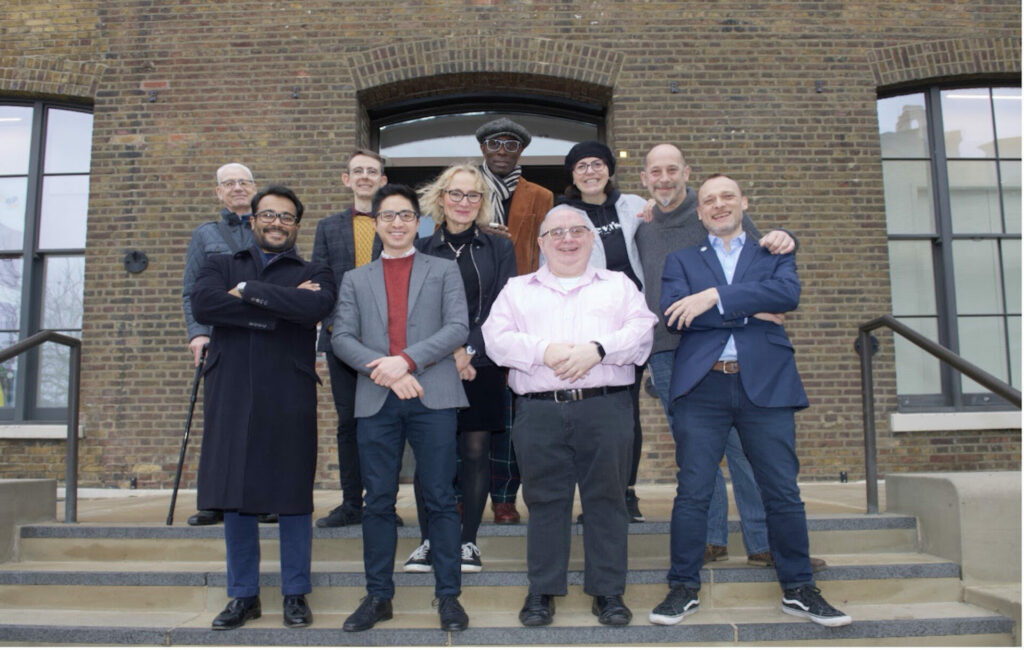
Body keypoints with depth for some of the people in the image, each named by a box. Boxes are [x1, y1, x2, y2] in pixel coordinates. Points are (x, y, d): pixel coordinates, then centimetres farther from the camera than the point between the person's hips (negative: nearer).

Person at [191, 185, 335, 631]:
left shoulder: (312, 274, 11)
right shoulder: (221, 267, 16)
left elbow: (317, 306, -14)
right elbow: (202, 303, -7)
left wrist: (249, 292, -10)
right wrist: (281, 307, -10)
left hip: (289, 398, -2)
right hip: (230, 396, 2)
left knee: (292, 498, 3)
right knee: (234, 499, 6)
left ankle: (295, 595, 16)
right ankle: (243, 595, 20)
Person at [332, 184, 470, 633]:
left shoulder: (444, 271, 12)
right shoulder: (355, 280, 17)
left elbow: (458, 328, -1)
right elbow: (341, 337, 5)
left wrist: (407, 360, -13)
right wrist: (382, 369, -12)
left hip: (432, 396, -2)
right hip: (376, 400, 2)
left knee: (440, 499, 1)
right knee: (378, 502, 6)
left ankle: (448, 595, 10)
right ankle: (378, 596, 17)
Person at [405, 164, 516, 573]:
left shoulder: (498, 248, 7)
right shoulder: (421, 251, 7)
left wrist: (470, 351, -13)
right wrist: (447, 350, -11)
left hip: (481, 366, 0)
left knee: (476, 451, 3)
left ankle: (469, 541, 15)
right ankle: (428, 540, 15)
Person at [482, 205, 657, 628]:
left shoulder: (619, 285, 17)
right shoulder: (517, 290, 18)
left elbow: (642, 331, 2)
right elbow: (496, 339, 3)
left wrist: (597, 349, -14)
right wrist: (544, 351, -12)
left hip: (606, 407, 0)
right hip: (539, 413, 1)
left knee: (606, 498, 3)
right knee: (545, 501, 5)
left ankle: (608, 592, 14)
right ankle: (542, 592, 16)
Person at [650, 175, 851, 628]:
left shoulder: (773, 253, 16)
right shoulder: (681, 260, 15)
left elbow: (788, 292, -7)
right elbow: (673, 312, -5)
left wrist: (716, 297, -13)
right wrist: (751, 312, -8)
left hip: (766, 385, 1)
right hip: (702, 387, 0)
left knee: (783, 493, 5)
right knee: (692, 492, 1)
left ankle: (798, 589, 19)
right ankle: (684, 587, 13)